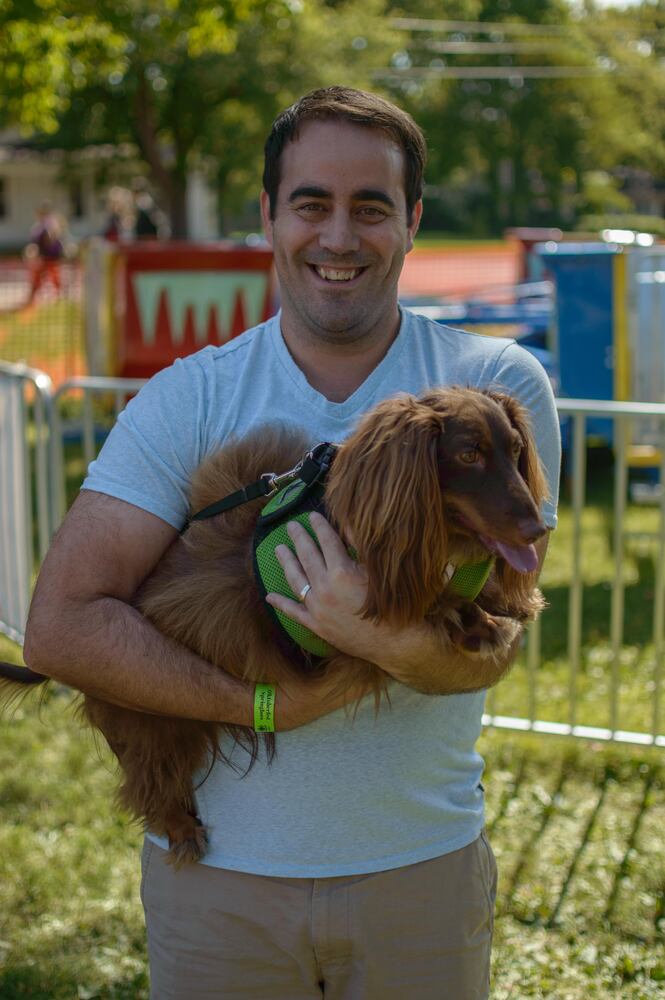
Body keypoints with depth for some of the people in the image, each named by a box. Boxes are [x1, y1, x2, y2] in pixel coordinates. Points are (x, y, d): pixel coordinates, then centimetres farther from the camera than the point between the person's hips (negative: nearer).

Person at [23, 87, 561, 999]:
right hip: (214, 869, 0)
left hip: (421, 866, 0)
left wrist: (390, 640, -33)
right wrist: (262, 702, -20)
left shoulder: (498, 387, -5)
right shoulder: (187, 400, -4)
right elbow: (60, 627, -11)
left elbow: (492, 647, -12)